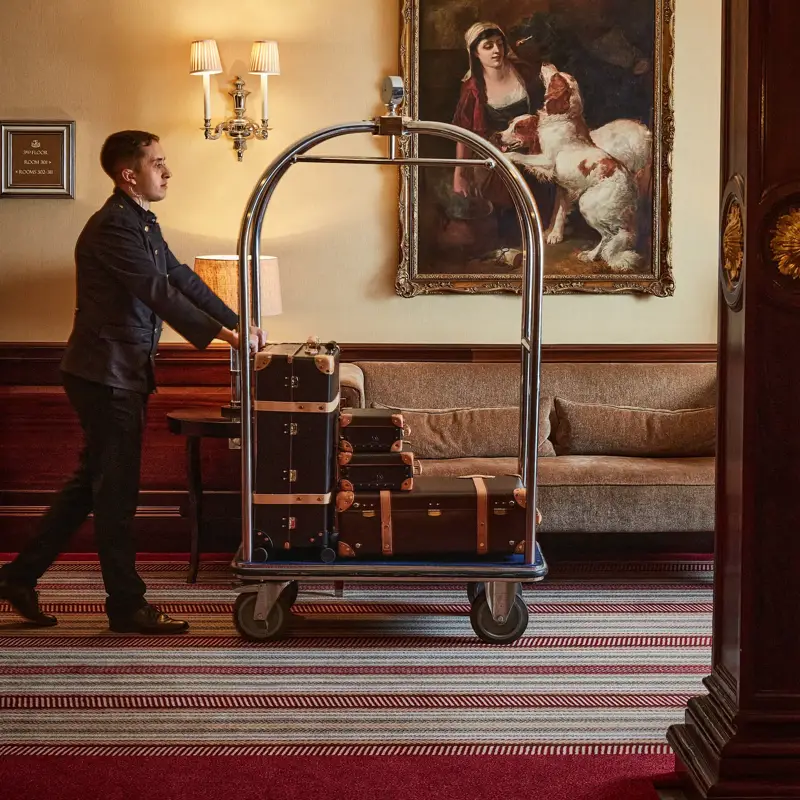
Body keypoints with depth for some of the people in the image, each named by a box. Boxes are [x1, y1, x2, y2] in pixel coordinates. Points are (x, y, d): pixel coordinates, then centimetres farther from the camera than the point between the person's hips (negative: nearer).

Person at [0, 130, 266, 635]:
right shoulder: (113, 227, -18)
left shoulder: (144, 225, 15)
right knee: (116, 490, -1)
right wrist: (220, 335, -29)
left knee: (92, 482, 16)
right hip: (106, 375, -10)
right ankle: (127, 607, 8)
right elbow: (159, 293, -26)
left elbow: (183, 281, 13)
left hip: (124, 374, 10)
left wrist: (239, 324, 4)